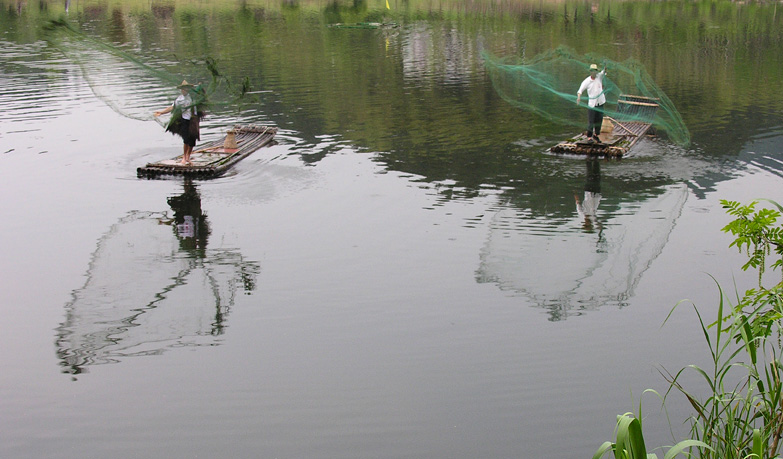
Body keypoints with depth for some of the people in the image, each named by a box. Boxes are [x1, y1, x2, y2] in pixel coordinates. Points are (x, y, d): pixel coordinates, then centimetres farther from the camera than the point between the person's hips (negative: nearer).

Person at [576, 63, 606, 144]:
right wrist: (579, 97, -24)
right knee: (591, 121, -7)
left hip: (600, 102, 3)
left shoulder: (599, 76, 2)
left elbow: (603, 73, -17)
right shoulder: (587, 81, -4)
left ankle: (596, 135, 25)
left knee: (599, 120, 10)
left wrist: (605, 68, -39)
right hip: (591, 103, -3)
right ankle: (589, 137, 0)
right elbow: (580, 90, -6)